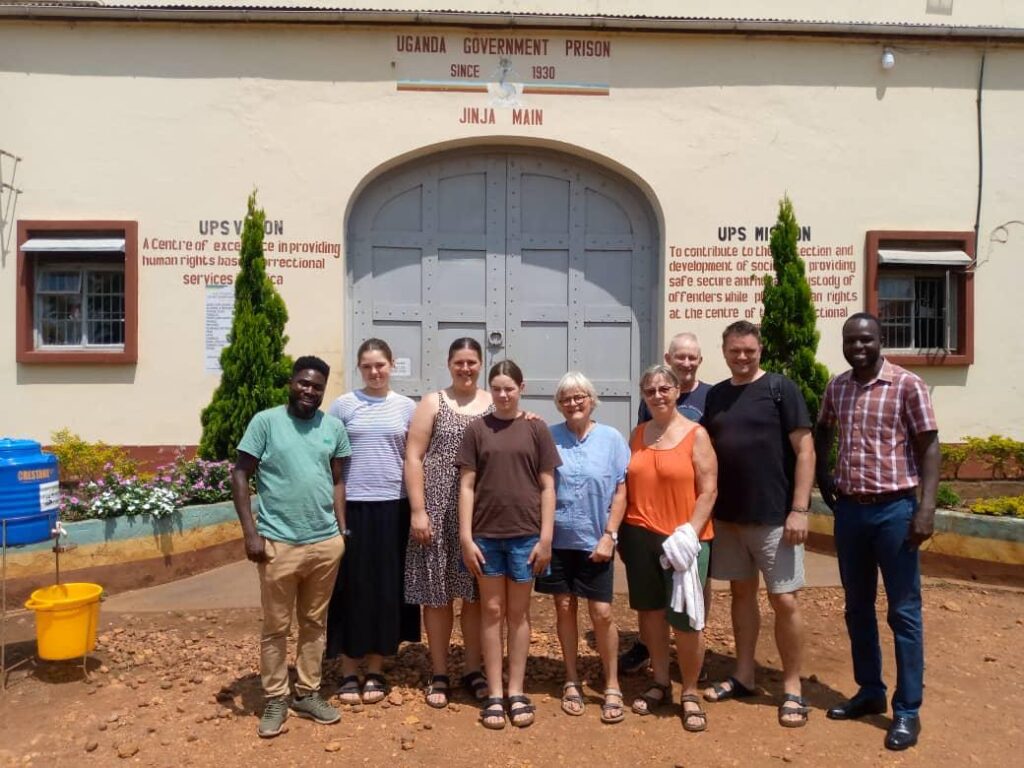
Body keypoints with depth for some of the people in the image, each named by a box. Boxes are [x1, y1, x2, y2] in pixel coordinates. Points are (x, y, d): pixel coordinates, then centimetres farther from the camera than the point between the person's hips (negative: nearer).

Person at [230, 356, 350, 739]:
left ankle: (308, 693, 29)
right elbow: (240, 475, -5)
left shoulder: (334, 427, 5)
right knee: (276, 627, 9)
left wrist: (342, 531, 7)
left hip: (326, 543, 3)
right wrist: (250, 533, -11)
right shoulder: (266, 421, -5)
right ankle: (275, 700, 24)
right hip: (278, 543, -3)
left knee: (314, 622, 15)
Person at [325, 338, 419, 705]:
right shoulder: (343, 405, 1)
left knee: (386, 588, 7)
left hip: (393, 507, 1)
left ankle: (375, 671, 21)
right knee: (352, 587, 4)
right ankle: (349, 672, 18)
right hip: (353, 506, -1)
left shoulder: (406, 407, 5)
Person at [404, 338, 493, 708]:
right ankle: (439, 674, 20)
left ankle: (473, 670, 25)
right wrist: (418, 510, -10)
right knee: (437, 594, 6)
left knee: (476, 593, 9)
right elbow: (413, 458, -2)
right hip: (438, 511, -1)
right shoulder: (432, 403, 3)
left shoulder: (495, 405, 9)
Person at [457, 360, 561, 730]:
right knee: (492, 612, 8)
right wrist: (466, 537, -6)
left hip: (525, 535, 0)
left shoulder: (536, 429, 1)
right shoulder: (477, 430, 2)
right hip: (486, 535, 0)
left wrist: (546, 537, -4)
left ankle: (517, 692, 22)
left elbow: (547, 486, 1)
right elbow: (467, 486, 1)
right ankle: (494, 695, 18)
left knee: (519, 613, 10)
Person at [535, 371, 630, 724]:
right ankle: (572, 681, 26)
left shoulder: (611, 438, -2)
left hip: (595, 542, -1)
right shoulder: (549, 437, -1)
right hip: (557, 539, 1)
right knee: (565, 608, 10)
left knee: (602, 613, 1)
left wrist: (609, 535, -8)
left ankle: (612, 686, 19)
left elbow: (620, 491, -2)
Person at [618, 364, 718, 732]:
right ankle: (660, 684, 31)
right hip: (640, 536, 4)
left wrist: (690, 533, -16)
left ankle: (690, 694, 20)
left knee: (686, 619, 0)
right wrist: (621, 531, 7)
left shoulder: (696, 434, -4)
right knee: (650, 612, 13)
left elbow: (708, 490, -8)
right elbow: (627, 485, 12)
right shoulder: (638, 434, 9)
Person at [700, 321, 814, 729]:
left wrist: (799, 509, -15)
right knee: (741, 592, 14)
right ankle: (743, 675, 27)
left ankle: (791, 687, 15)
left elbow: (804, 450, -9)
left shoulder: (780, 388, -6)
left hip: (773, 516, -5)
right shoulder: (716, 394, 8)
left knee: (784, 600, 1)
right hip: (727, 515, 5)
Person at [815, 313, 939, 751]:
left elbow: (929, 448, -9)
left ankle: (907, 711, 15)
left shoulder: (907, 385, -8)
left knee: (904, 612, 3)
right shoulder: (836, 388, 7)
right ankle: (870, 692, 30)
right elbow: (822, 433, 23)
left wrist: (926, 508, -16)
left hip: (895, 509, -5)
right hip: (849, 510, 5)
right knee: (857, 608, 14)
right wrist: (824, 482, 14)